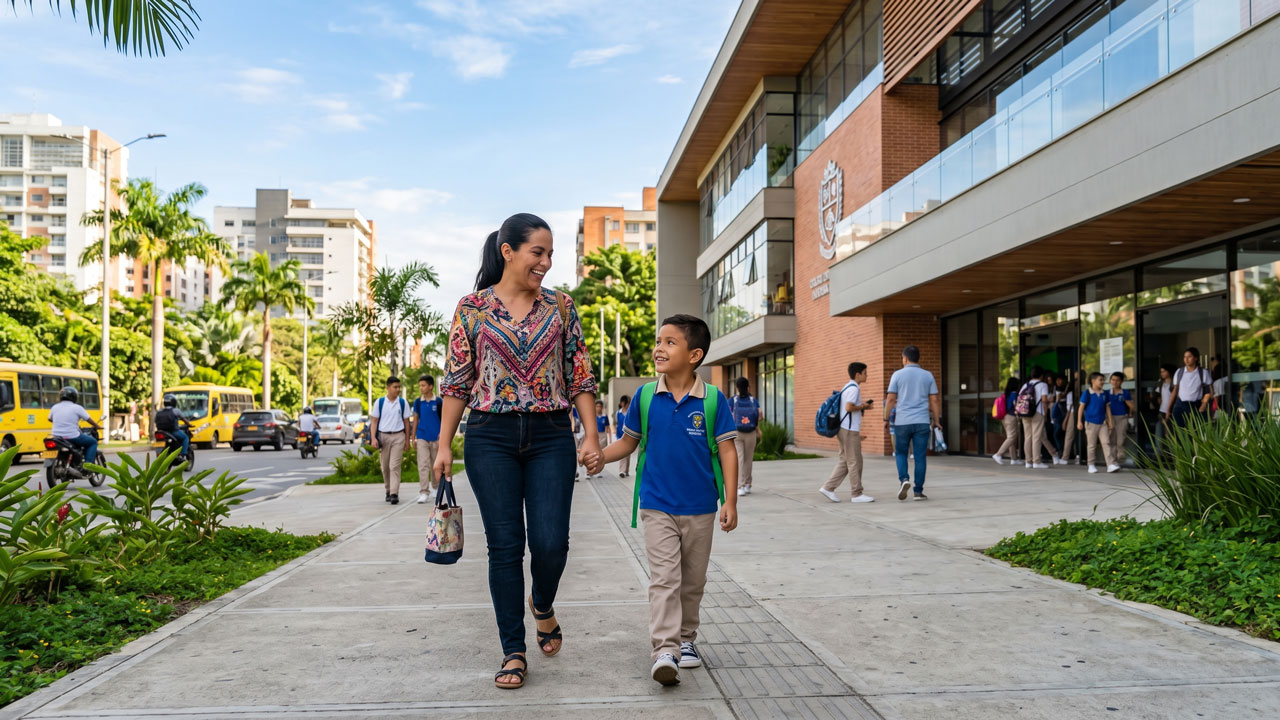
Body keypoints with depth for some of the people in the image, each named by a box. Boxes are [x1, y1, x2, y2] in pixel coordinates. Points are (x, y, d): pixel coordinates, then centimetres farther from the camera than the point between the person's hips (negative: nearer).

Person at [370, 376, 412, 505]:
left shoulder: (403, 403, 4)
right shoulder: (379, 402, 4)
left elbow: (406, 422, 8)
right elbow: (374, 421, 5)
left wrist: (407, 440, 5)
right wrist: (373, 438, -5)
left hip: (398, 436, -2)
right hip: (383, 436, 2)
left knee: (394, 466, -10)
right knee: (385, 467, 9)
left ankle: (394, 494, -13)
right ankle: (388, 491, 25)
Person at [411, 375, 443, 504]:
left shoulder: (438, 402, -2)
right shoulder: (418, 402, 5)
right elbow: (416, 420, 12)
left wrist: (441, 437, -6)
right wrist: (413, 438, 10)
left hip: (435, 438, -1)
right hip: (422, 437, 1)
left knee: (435, 465, 11)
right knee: (423, 465, -8)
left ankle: (436, 487, 32)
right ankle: (424, 493, -10)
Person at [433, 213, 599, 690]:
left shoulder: (560, 306, 7)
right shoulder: (472, 308, 3)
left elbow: (581, 376, 7)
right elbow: (457, 381, 4)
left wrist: (590, 434, -2)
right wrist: (444, 445, 1)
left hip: (551, 436, 1)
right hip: (491, 437, -1)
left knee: (550, 542, -5)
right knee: (505, 545, 1)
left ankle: (543, 606, 29)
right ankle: (514, 652, 15)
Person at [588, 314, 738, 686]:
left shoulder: (713, 400, -8)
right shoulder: (645, 398, -3)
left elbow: (727, 450, -6)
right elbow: (629, 442, 8)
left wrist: (730, 501, -11)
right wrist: (600, 456, -10)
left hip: (700, 509, 0)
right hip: (657, 506, 0)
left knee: (693, 582, 15)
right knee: (664, 579, -8)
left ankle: (686, 640, 33)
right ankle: (664, 650, -7)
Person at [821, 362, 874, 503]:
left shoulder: (847, 387, 16)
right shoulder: (854, 388, -14)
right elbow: (849, 407, -24)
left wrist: (862, 406, 11)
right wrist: (863, 406, -10)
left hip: (844, 429, 10)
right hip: (850, 430, -10)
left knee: (844, 461, 11)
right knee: (855, 462, -3)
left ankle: (828, 488, 9)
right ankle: (856, 494, 3)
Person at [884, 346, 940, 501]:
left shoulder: (898, 375, -2)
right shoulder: (928, 375, 4)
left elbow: (891, 399, -4)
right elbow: (935, 400, 3)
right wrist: (936, 421, 10)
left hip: (902, 422, -1)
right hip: (922, 422, 1)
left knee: (900, 453, 14)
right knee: (920, 456, 5)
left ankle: (904, 479, -9)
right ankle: (919, 491, 6)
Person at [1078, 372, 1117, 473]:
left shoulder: (1104, 393, 7)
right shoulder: (1087, 393, -6)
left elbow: (1107, 407, 14)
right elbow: (1081, 407, -4)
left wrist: (1110, 421, 11)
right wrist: (1079, 421, -7)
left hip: (1103, 423, 3)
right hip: (1091, 423, -3)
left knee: (1106, 443, -7)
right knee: (1092, 445, 4)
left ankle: (1111, 465, -12)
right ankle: (1091, 465, 14)